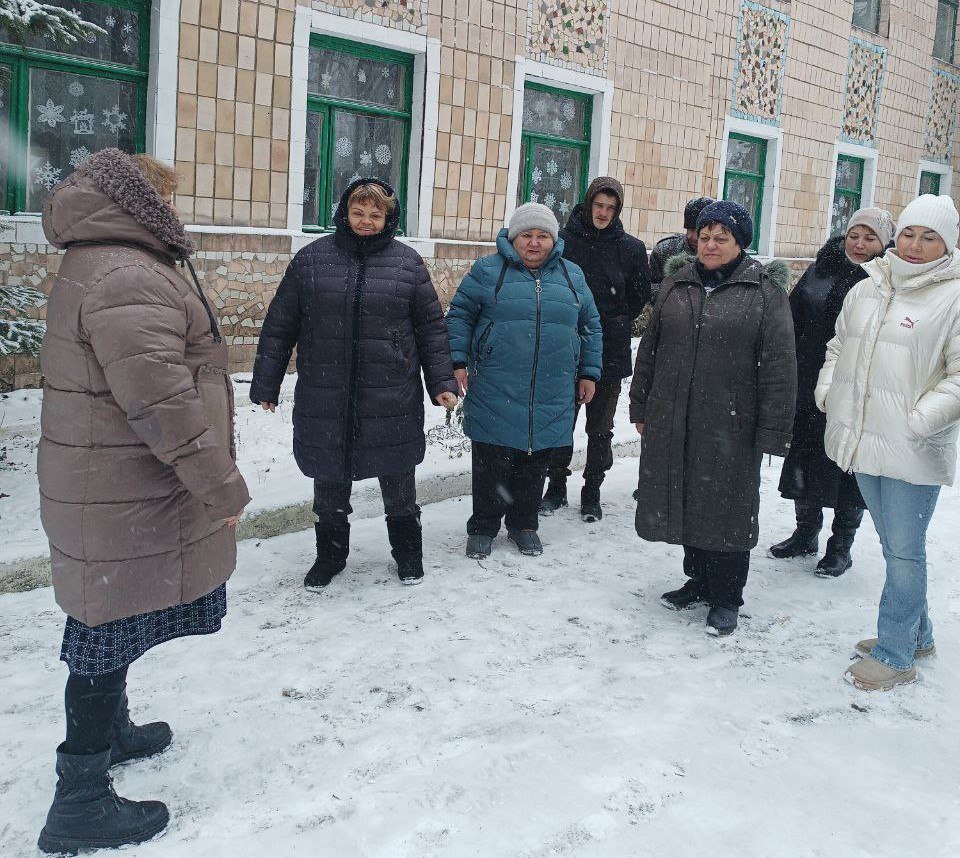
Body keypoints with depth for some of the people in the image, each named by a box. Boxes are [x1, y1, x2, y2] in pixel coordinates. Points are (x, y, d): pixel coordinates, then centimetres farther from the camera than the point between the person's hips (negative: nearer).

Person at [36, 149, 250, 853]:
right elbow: (160, 401, -28)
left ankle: (111, 730, 45)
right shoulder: (128, 278, -21)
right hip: (127, 497, -11)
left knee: (112, 624, 25)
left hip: (111, 485, 11)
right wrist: (222, 484, -22)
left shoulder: (95, 267, 15)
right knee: (112, 631, -1)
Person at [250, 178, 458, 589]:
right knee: (329, 483, 13)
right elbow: (280, 325, 4)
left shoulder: (407, 262, 2)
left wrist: (441, 381, 1)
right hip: (324, 398, 1)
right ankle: (330, 554, 33)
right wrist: (266, 384, 4)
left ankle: (407, 552, 33)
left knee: (398, 482, 12)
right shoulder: (312, 258, 2)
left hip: (392, 399, 0)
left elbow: (431, 327, 6)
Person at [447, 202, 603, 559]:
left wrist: (589, 373, 13)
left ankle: (523, 524, 29)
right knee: (491, 464, 4)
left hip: (551, 396, 3)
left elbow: (590, 327, 17)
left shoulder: (572, 276, 11)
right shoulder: (488, 270, 1)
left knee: (535, 463, 12)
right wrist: (458, 361, -6)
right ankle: (483, 527, 20)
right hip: (495, 393, -2)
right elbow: (459, 315, 3)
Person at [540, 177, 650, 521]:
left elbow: (640, 296, 11)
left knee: (600, 427, 9)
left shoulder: (631, 247, 0)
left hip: (610, 351, 0)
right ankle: (557, 487, 23)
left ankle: (592, 492, 21)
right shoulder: (565, 239, -3)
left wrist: (617, 323, 6)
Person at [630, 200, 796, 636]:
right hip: (673, 421, 5)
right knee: (686, 502, 13)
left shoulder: (764, 291, -4)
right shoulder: (676, 286, 10)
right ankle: (699, 579, 33)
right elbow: (649, 350, 16)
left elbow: (779, 365, -8)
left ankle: (726, 598, 19)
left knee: (728, 508, 4)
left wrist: (772, 431, -12)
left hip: (731, 427, -4)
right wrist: (641, 407, 14)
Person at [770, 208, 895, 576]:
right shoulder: (819, 273, 4)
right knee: (805, 462, 14)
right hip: (810, 391, 4)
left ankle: (841, 546, 24)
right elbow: (792, 327, 7)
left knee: (850, 471, 7)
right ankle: (806, 533, 32)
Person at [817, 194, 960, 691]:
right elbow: (839, 346, 24)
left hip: (913, 451, -6)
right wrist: (827, 388, 10)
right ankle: (916, 634, 36)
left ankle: (894, 655, 15)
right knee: (895, 547, 19)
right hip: (864, 441, 6)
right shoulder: (867, 289, 11)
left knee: (904, 551, 1)